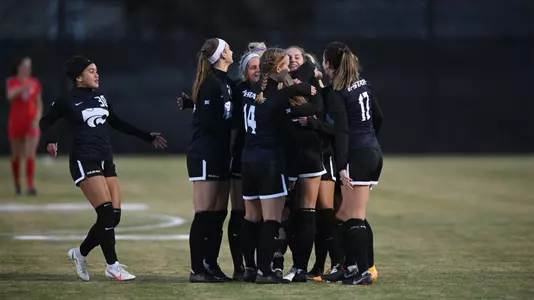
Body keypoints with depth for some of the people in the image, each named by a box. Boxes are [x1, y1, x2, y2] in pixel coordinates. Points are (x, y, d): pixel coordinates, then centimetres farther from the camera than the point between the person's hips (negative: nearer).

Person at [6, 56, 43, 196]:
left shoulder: (34, 83, 5)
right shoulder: (12, 82, 0)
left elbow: (39, 104, 9)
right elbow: (10, 96, -20)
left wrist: (37, 119, -6)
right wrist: (23, 88, -35)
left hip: (31, 123, 0)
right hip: (16, 122, 0)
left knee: (30, 155, -12)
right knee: (16, 156, 10)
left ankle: (30, 186, -17)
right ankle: (17, 185, 26)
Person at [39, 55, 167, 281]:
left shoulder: (100, 96, 13)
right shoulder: (67, 100, -3)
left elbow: (116, 123, 23)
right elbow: (45, 121, 7)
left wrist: (147, 137, 23)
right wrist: (51, 141, -14)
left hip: (106, 161, 7)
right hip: (84, 161, -7)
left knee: (114, 216, -1)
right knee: (106, 212, -15)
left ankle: (81, 253, 19)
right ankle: (112, 266, -6)